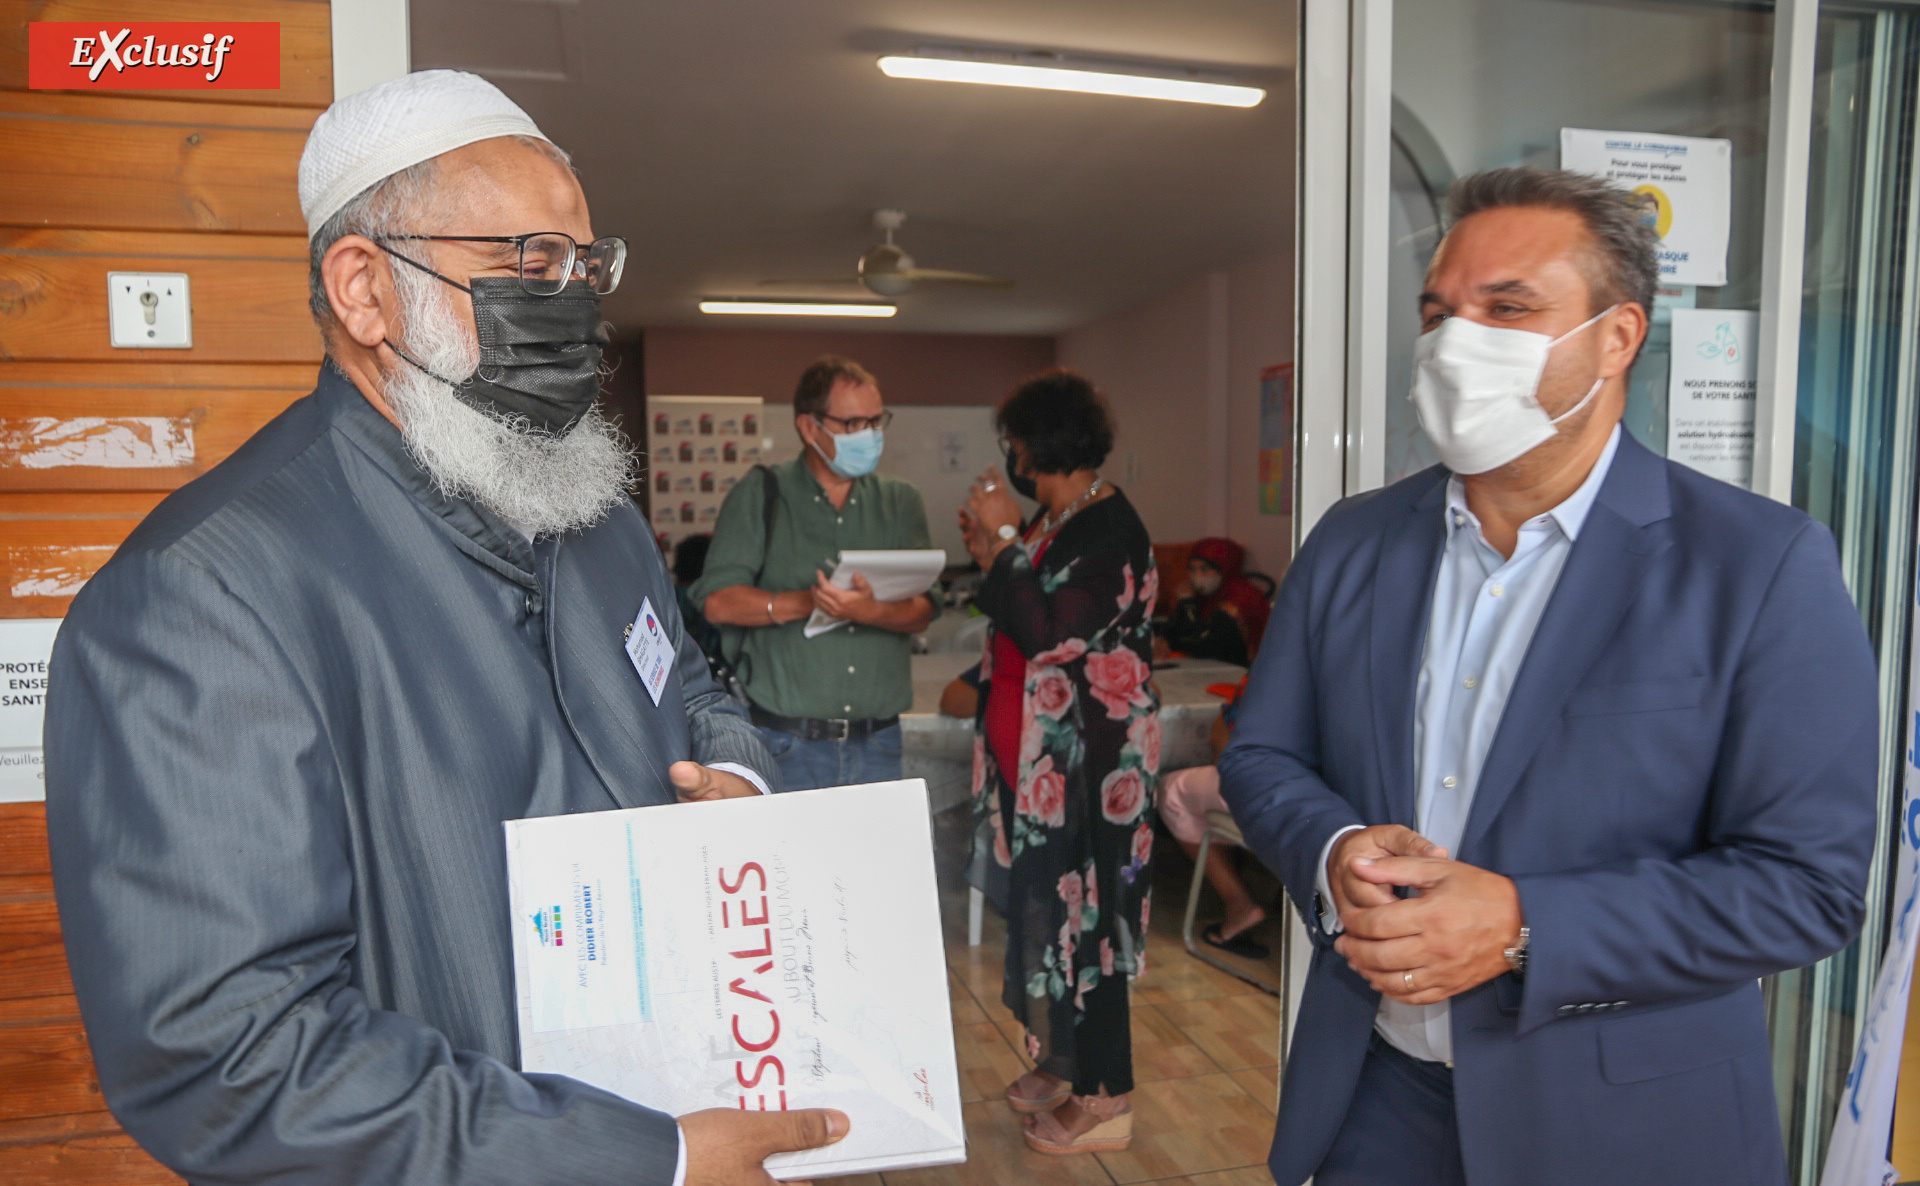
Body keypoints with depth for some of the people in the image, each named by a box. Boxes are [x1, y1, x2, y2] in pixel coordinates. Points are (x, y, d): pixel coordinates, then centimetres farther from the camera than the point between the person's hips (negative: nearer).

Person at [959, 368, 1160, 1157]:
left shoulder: (1110, 529, -18)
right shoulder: (1054, 520, 10)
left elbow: (1047, 630, -27)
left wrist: (1005, 539, -18)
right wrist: (990, 555, 6)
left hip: (1087, 760, -9)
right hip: (1038, 754, 10)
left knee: (1082, 910, 1)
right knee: (1045, 903, 18)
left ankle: (1104, 1099, 18)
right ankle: (1061, 1065, 36)